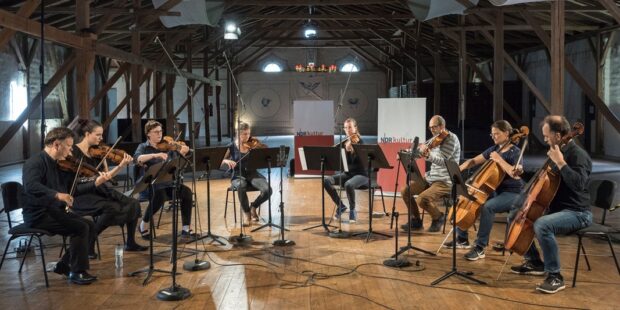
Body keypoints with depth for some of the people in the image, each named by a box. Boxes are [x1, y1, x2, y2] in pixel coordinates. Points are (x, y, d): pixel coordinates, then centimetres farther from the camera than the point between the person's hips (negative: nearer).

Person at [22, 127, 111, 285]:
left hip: (55, 210, 9)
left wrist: (96, 183, 6)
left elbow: (73, 188, 17)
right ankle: (77, 272, -9)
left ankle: (65, 265, 9)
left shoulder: (60, 165, 11)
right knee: (80, 227, -21)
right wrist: (57, 195, -44)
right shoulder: (35, 162, -15)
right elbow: (31, 186, -34)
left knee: (90, 226, -1)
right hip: (39, 214, -9)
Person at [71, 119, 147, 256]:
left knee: (133, 204, -7)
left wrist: (121, 165, -4)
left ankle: (130, 243, 8)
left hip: (99, 191, 7)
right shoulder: (74, 151, -9)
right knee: (112, 208, -33)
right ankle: (88, 244, -17)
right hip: (81, 194, -7)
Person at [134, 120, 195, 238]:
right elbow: (137, 158, -19)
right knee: (160, 196, -35)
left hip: (168, 182, 4)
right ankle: (143, 225, -9)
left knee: (187, 192, -23)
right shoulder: (143, 147, 4)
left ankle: (185, 228, -16)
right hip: (151, 183, -3)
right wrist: (155, 155, -34)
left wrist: (182, 154, -14)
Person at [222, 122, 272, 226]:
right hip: (238, 175, -1)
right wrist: (227, 161, -23)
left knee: (267, 190, -27)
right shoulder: (232, 147, 0)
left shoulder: (253, 145, 1)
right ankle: (246, 213, -14)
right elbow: (221, 161, -1)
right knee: (241, 187, -39)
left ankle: (253, 207, 4)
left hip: (253, 174, 2)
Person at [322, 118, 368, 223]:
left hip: (361, 174, -5)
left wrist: (351, 149, -34)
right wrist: (346, 149, -9)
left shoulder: (360, 142, -8)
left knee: (349, 184, -39)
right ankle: (340, 206, -3)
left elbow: (356, 160, -21)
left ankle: (352, 210, -13)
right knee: (326, 180, -19)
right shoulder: (343, 143, 9)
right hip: (347, 173, 5)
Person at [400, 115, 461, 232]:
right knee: (405, 191, -1)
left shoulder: (452, 139, -13)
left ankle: (439, 217, 3)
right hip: (430, 178, 8)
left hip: (445, 182, -8)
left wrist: (428, 155, -42)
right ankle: (416, 221, 14)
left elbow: (442, 161, -25)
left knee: (422, 199, -27)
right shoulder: (434, 139, 10)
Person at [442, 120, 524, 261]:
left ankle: (480, 248, -29)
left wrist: (499, 160, -25)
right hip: (495, 190, 8)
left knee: (487, 207, -36)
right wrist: (460, 168, -6)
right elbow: (474, 161, 12)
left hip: (512, 194, -8)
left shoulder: (515, 152, -11)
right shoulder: (493, 149, 10)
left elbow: (515, 174, -26)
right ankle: (462, 240, 9)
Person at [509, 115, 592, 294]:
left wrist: (560, 163, -32)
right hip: (556, 208, 10)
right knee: (515, 216, 13)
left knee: (542, 225, -37)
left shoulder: (578, 155, -17)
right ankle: (535, 262, 21)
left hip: (577, 213, -10)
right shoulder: (558, 152, 11)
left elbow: (578, 184, -34)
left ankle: (555, 277, -24)